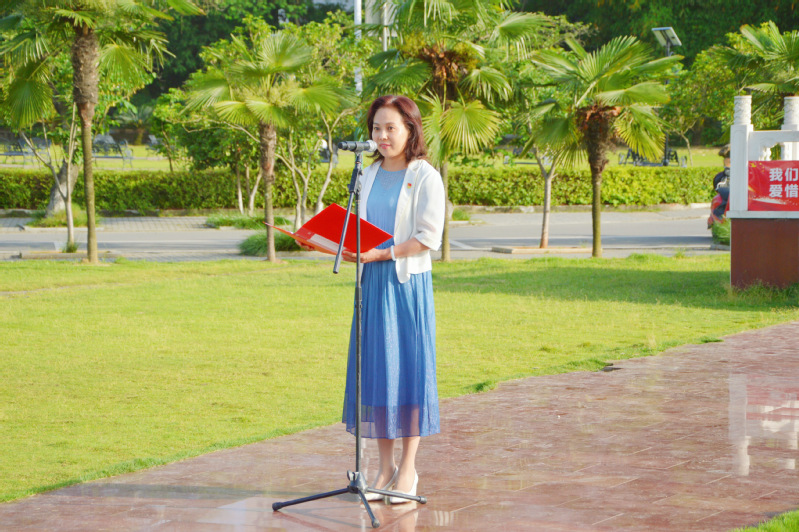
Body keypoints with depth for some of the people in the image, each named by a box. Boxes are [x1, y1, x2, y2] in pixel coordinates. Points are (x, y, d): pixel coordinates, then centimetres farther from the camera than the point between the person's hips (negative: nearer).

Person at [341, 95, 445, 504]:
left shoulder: (425, 177, -5)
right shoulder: (369, 176, 13)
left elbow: (428, 237, -11)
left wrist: (381, 253, -19)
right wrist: (351, 249, -3)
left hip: (408, 282, -5)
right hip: (373, 284, 5)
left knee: (409, 367, -2)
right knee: (375, 370, 4)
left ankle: (408, 467, 8)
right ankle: (385, 466, 12)